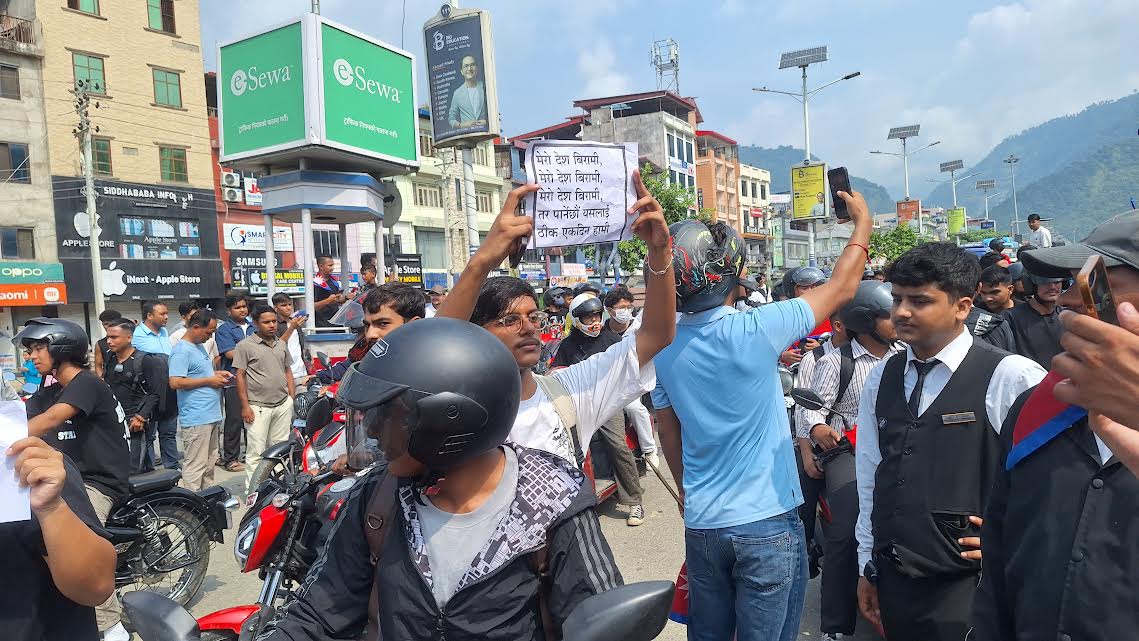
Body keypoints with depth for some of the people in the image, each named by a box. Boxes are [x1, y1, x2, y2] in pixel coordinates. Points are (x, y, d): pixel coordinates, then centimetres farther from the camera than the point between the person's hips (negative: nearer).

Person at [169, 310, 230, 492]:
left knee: (209, 462, 18)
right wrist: (209, 381, -17)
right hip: (196, 418, -10)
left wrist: (217, 373, 12)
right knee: (196, 465, -7)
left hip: (211, 415, 10)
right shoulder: (181, 351, -14)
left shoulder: (200, 346, 16)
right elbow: (175, 382, -22)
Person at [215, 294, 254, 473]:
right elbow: (230, 353, -13)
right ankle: (230, 459, 4)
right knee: (235, 420, -4)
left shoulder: (253, 327, 17)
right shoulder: (224, 329, -2)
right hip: (235, 380, -5)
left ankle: (255, 453, 19)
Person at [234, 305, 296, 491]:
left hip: (283, 405, 5)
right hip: (258, 407, -5)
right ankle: (253, 491, 2)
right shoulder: (245, 346, -4)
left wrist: (292, 399, 11)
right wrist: (245, 406, -11)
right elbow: (240, 376, -6)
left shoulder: (281, 344, 14)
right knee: (256, 452, -3)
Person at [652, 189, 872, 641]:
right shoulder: (754, 331, -18)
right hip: (767, 520, -4)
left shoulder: (663, 346, -3)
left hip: (701, 523, 5)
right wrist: (863, 222, 11)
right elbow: (841, 287, -5)